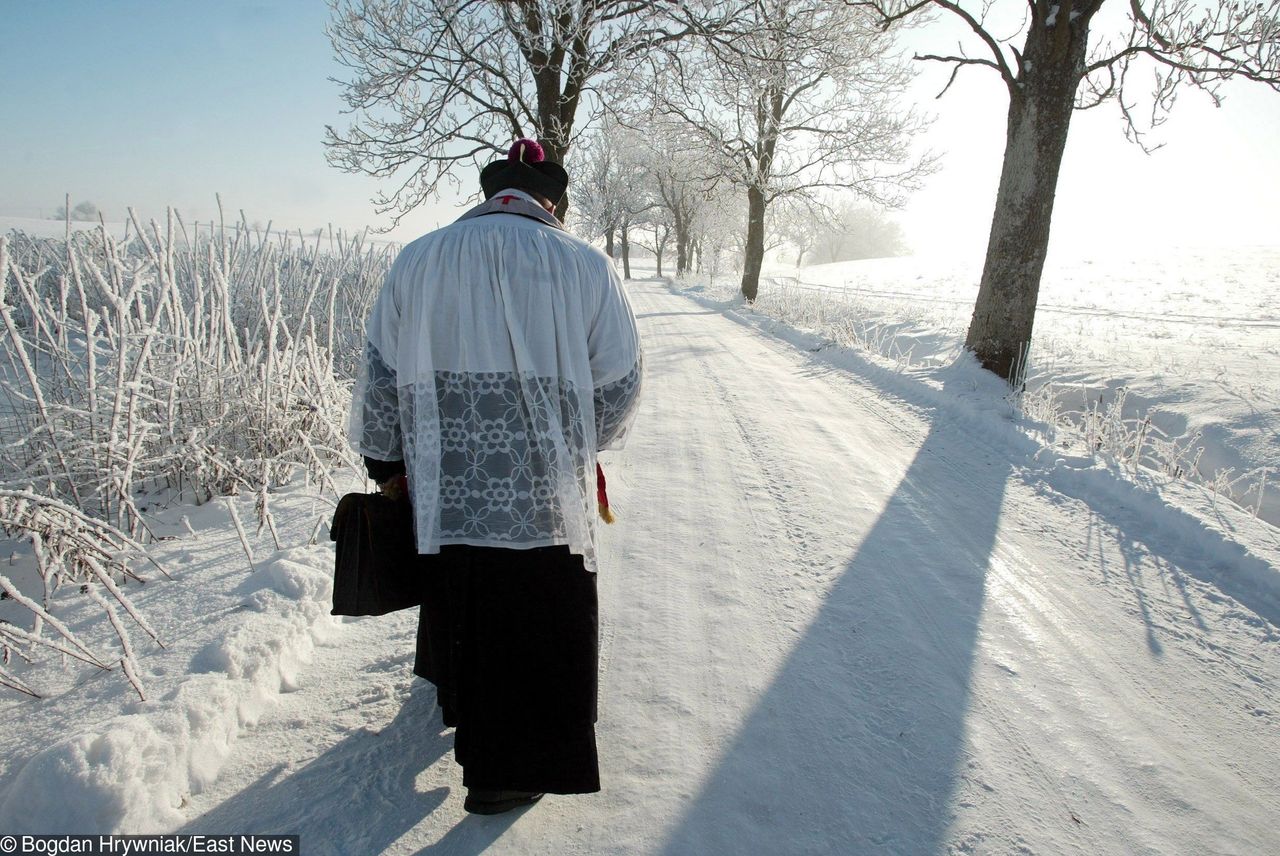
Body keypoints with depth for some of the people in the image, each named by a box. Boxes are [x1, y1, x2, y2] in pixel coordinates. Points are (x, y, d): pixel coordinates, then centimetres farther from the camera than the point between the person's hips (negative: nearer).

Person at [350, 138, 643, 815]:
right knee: (535, 625, 11)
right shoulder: (585, 265, -3)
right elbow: (619, 384, -1)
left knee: (461, 601, 24)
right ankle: (510, 771, 22)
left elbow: (380, 377, 7)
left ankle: (460, 697, 48)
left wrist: (385, 463, 20)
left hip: (443, 488, 3)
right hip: (546, 492, -3)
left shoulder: (416, 260, 3)